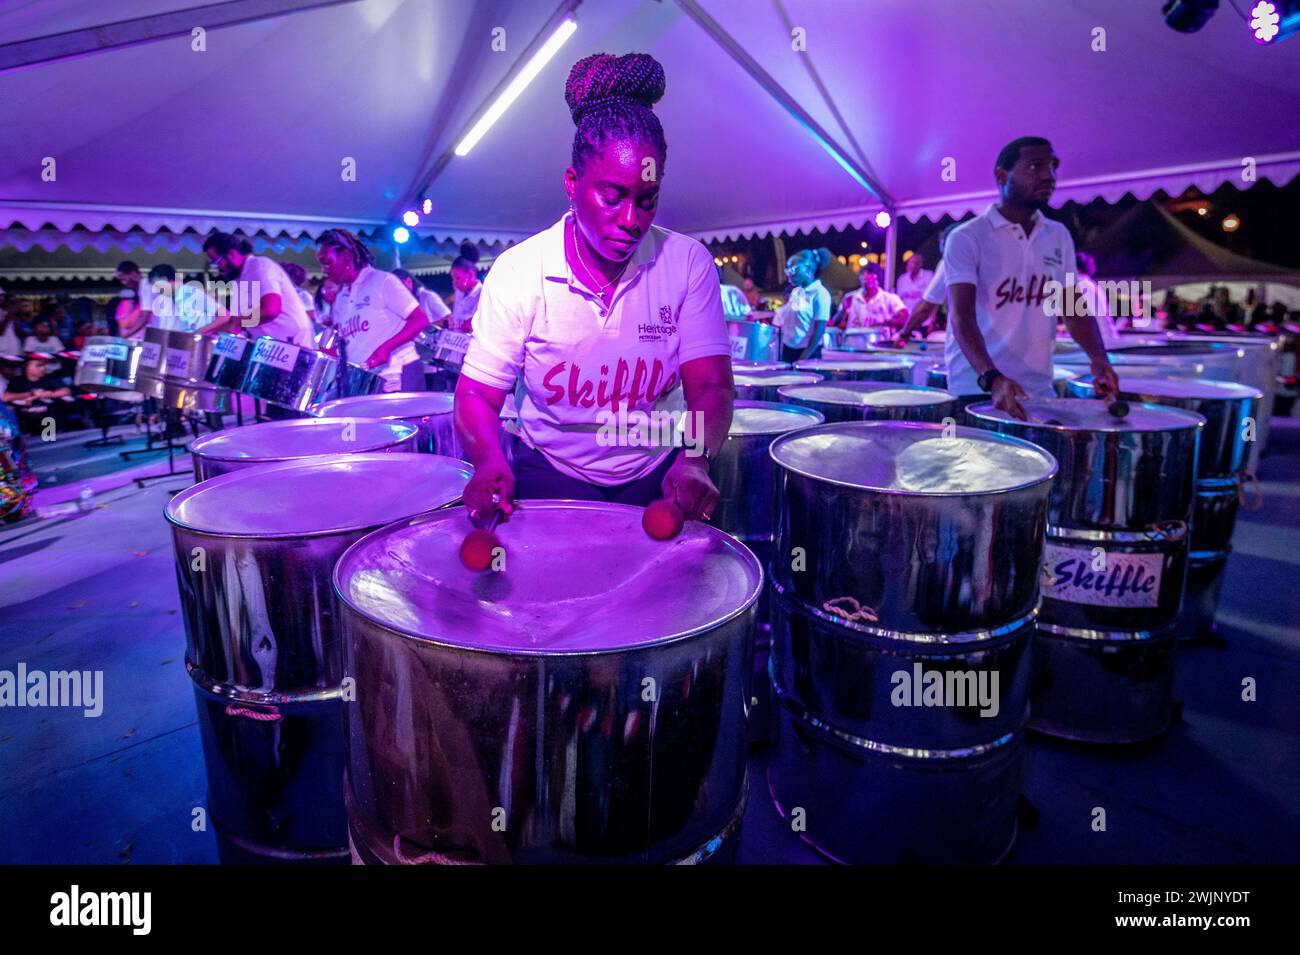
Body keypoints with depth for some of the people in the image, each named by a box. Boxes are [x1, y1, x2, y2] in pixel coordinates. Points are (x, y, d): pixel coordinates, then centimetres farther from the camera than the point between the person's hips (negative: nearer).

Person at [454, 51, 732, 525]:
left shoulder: (688, 262, -8)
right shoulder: (518, 270, -10)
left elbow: (710, 385, -12)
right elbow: (478, 390, -9)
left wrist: (695, 459, -32)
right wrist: (489, 461, -30)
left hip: (659, 474, 1)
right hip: (551, 475, 0)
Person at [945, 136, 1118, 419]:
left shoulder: (1059, 237, 10)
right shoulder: (967, 238, -8)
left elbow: (1073, 307, 11)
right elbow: (962, 317, -17)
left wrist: (1098, 358, -8)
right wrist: (991, 378, -32)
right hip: (976, 388, -5)